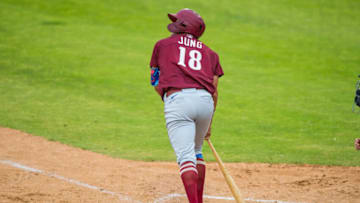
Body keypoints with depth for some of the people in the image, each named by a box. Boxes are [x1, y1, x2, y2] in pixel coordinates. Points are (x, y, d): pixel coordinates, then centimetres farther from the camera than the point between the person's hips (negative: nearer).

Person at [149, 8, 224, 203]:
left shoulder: (163, 44, 21)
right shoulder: (209, 53, 25)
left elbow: (156, 82, 23)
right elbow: (214, 92, 18)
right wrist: (208, 124, 26)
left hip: (177, 100, -4)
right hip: (205, 100, 4)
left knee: (186, 156, -11)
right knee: (196, 150, 25)